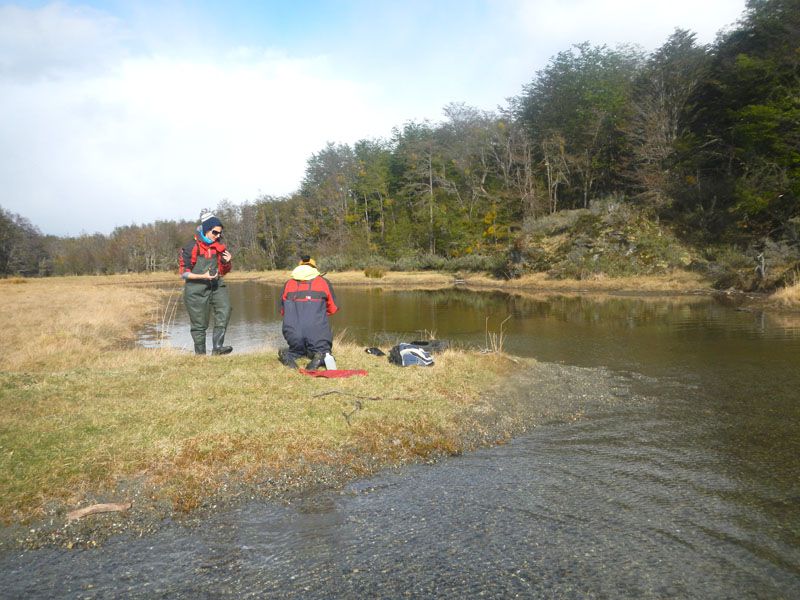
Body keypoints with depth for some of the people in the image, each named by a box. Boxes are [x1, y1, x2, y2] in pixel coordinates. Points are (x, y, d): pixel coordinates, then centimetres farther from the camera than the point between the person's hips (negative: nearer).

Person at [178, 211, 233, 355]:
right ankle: (200, 354, 18)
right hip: (196, 289, -4)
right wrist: (202, 276, -21)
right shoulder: (192, 247, -10)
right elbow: (184, 273, -9)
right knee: (200, 324, 3)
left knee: (225, 308, -24)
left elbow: (223, 272, 15)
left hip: (216, 285, 4)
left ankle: (217, 347, -24)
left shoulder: (219, 247, 6)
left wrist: (226, 263, -6)